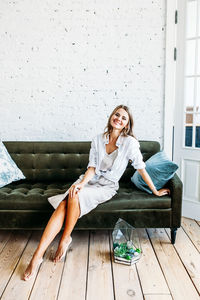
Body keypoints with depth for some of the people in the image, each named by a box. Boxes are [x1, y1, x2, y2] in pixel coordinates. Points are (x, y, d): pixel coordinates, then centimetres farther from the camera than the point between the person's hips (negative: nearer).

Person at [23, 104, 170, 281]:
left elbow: (141, 168, -2)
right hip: (89, 180, 3)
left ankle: (66, 238, -11)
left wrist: (156, 191, 2)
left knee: (76, 196, -33)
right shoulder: (98, 140, 4)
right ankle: (38, 255, -25)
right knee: (62, 205, -24)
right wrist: (82, 183, -20)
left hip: (107, 187, -3)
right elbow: (92, 168, -1)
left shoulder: (130, 142, -7)